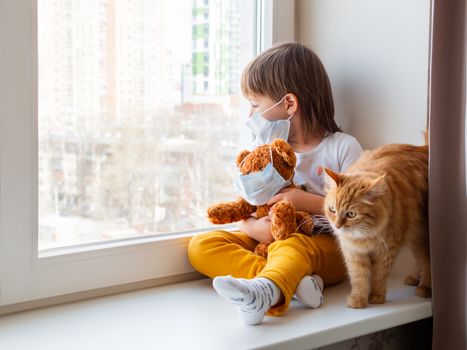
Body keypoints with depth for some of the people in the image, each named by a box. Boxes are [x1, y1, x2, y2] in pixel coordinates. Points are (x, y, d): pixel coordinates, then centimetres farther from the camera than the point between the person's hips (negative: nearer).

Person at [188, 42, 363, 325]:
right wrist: (256, 227, -16)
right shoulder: (266, 149, 13)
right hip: (268, 243, 5)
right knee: (201, 246, -18)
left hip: (325, 246, -5)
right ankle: (293, 281, -36)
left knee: (291, 247, -38)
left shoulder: (343, 147, 0)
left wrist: (307, 201, -16)